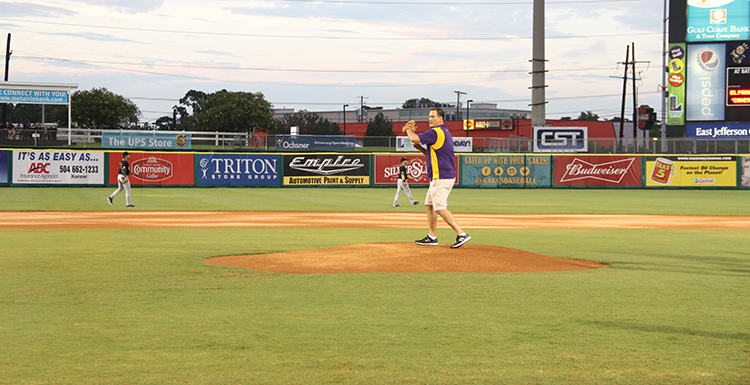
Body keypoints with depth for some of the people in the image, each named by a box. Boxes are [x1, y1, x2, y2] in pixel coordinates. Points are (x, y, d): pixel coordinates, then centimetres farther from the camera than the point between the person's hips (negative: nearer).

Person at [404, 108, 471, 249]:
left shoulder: (436, 132, -14)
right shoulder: (445, 133, 19)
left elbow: (414, 138, -21)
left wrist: (408, 129, 0)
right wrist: (421, 148, 11)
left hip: (441, 178, -11)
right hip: (443, 177, 11)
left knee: (440, 208, -13)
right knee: (429, 204, 15)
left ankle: (461, 234, -17)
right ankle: (432, 237, 18)